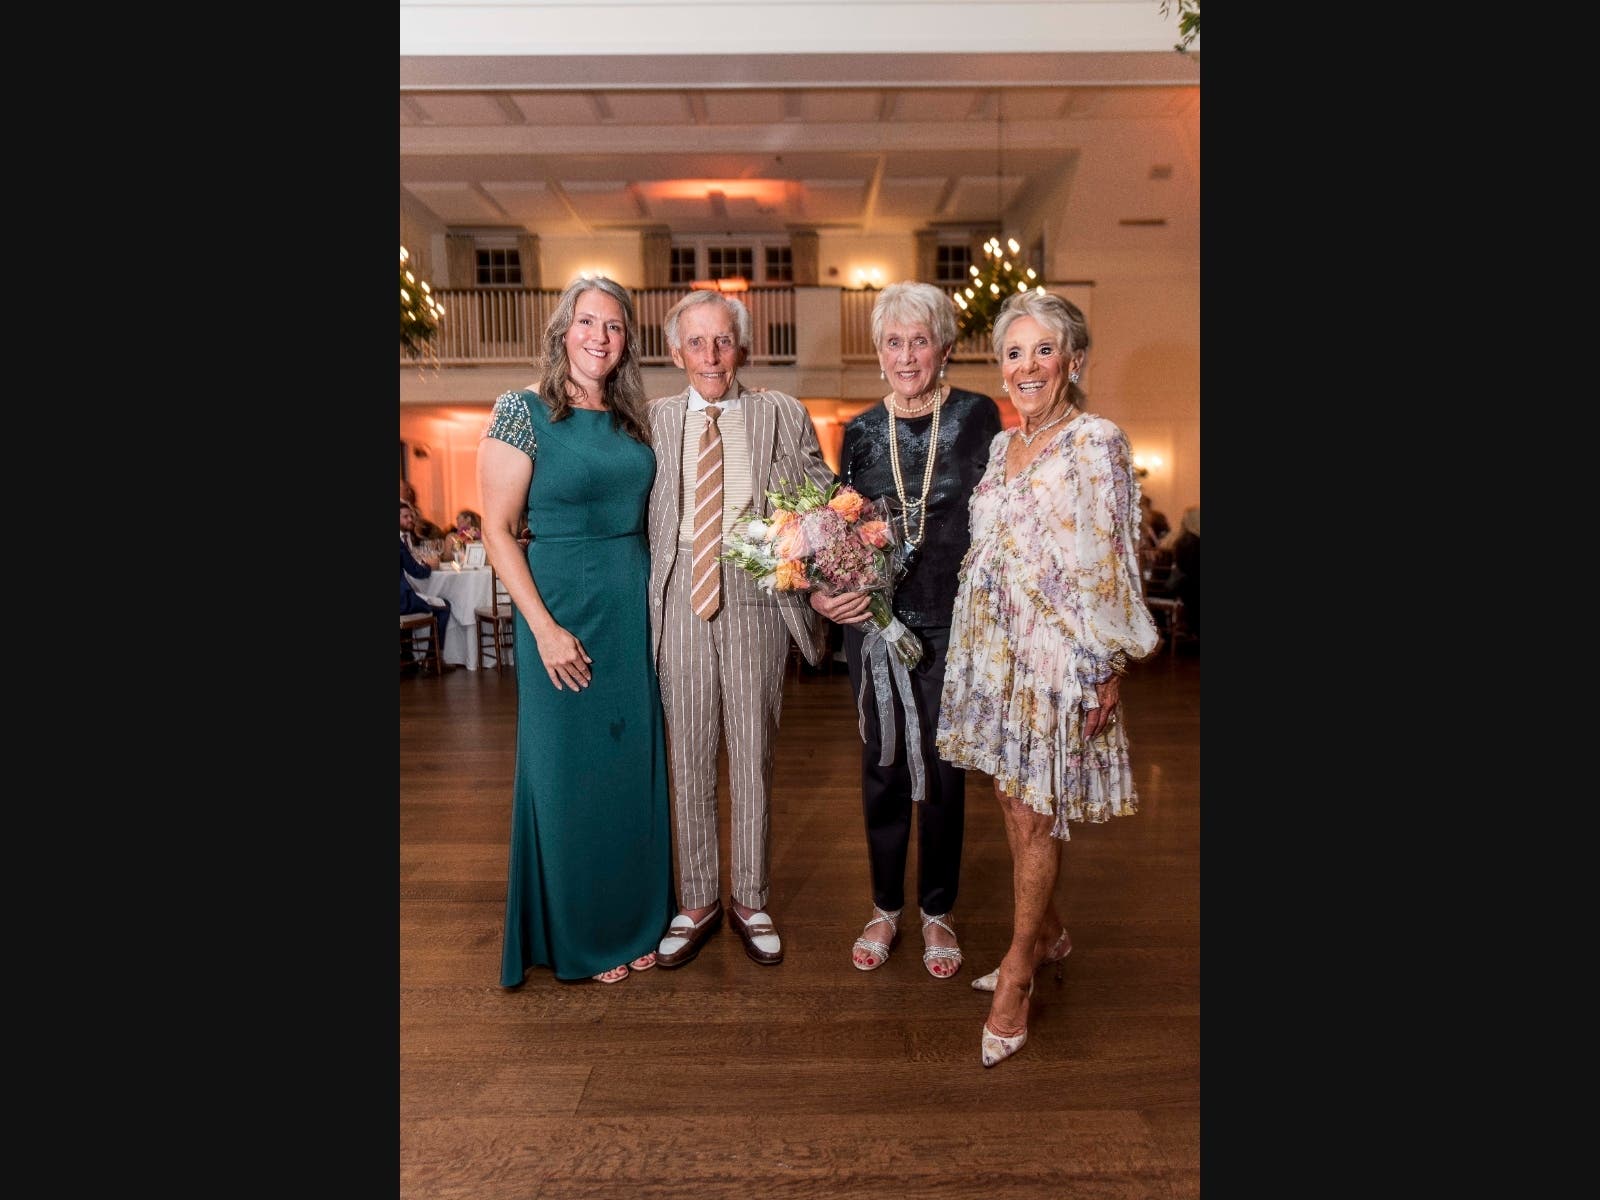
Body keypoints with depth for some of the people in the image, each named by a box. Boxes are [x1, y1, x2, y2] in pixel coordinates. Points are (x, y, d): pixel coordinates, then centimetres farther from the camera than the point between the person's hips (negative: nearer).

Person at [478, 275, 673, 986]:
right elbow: (497, 530, -10)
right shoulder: (522, 411, -6)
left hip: (635, 608, 5)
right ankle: (574, 937, 26)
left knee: (633, 763, 12)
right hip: (562, 609, -5)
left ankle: (631, 919, 31)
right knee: (567, 771, 6)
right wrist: (545, 627, -15)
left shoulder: (630, 419, 10)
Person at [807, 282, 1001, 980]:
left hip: (951, 625, -2)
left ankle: (937, 913, 31)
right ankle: (885, 909, 32)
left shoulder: (978, 417, -3)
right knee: (881, 767, 12)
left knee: (943, 770, 10)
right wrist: (825, 591, -8)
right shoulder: (861, 432, 5)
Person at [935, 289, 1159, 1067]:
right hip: (994, 650, 7)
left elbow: (1111, 568, -11)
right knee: (1014, 805, 15)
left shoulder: (1096, 444, -10)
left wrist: (1108, 672, -12)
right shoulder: (1004, 445, 12)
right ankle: (1049, 936, 35)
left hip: (1057, 653, -7)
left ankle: (1018, 969, 20)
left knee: (1037, 815, 3)